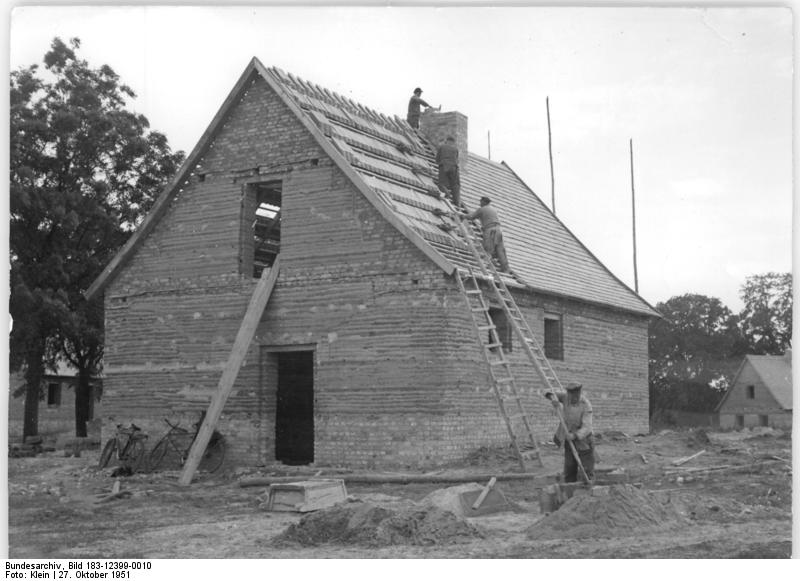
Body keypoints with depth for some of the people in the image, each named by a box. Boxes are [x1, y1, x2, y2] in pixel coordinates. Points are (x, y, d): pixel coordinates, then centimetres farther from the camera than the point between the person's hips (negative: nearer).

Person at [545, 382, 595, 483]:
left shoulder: (586, 406, -24)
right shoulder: (567, 397, -9)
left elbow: (586, 428, -31)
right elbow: (549, 394, -3)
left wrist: (574, 436, -47)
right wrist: (552, 397, -27)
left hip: (584, 441, -5)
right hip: (570, 441, 5)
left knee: (587, 471, -2)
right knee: (569, 469, 7)